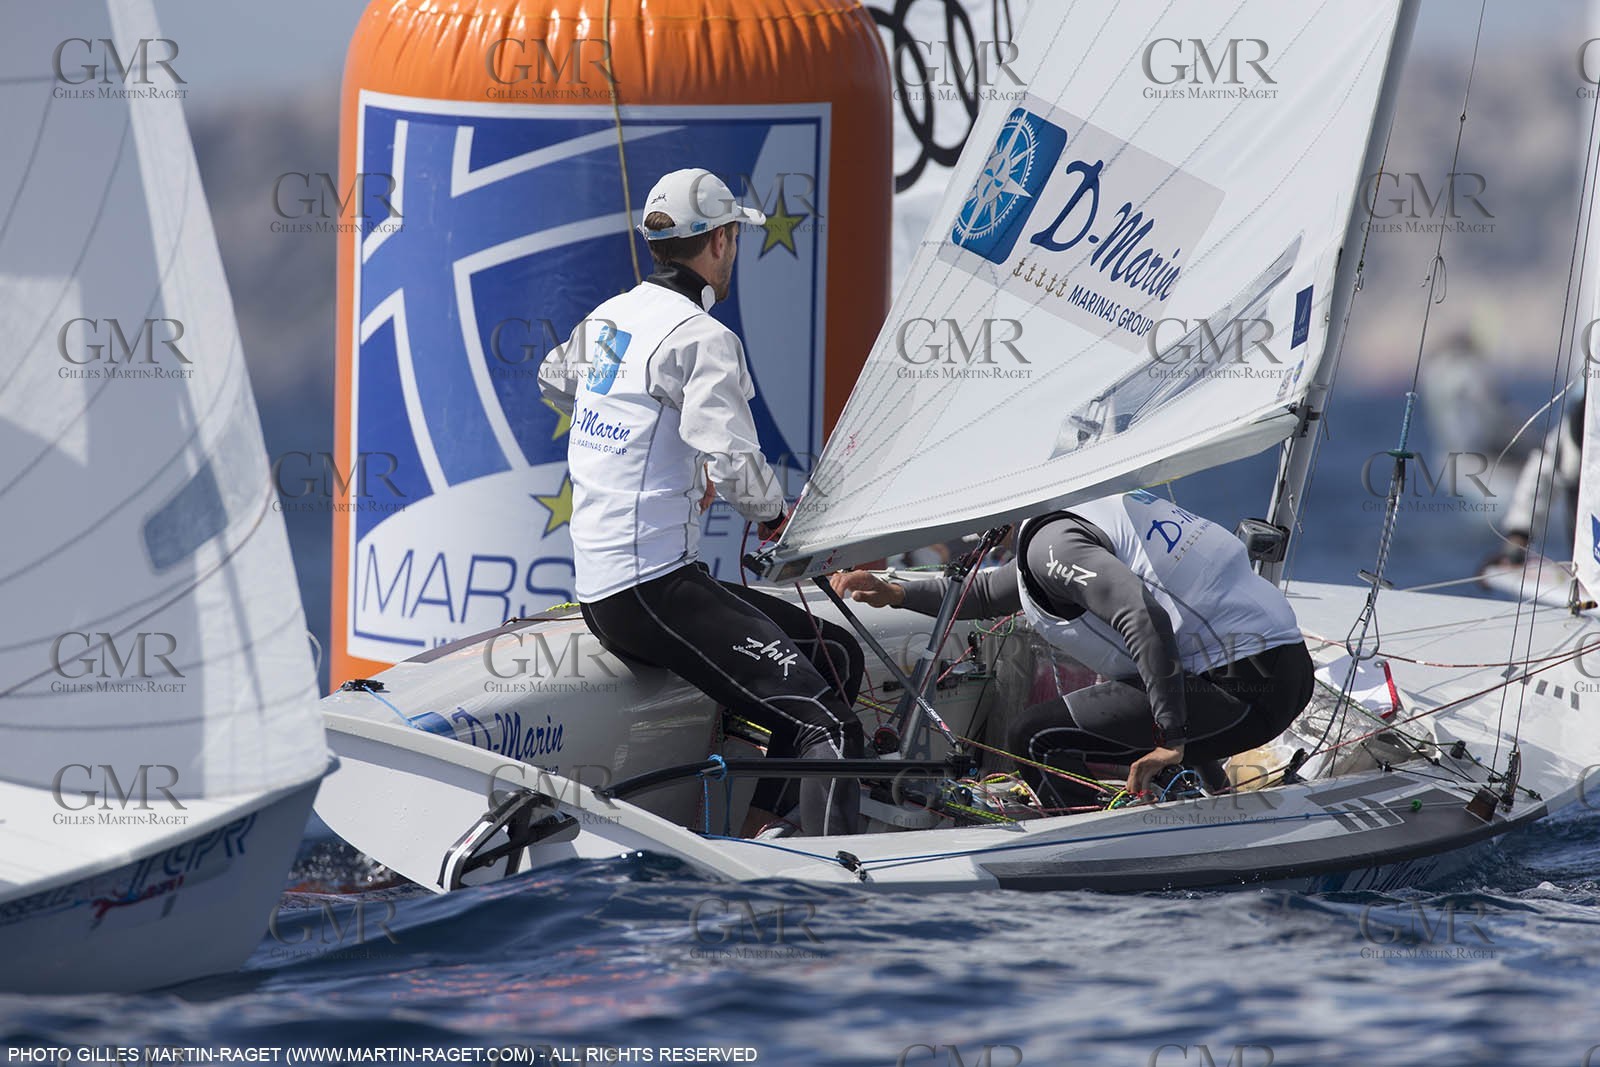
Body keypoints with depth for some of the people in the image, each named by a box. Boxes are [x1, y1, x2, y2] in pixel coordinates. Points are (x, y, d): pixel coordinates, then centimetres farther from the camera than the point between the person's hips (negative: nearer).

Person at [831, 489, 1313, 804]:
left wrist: (1172, 738, -24)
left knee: (1036, 738, -5)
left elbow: (1143, 617, -25)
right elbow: (994, 591, 39)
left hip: (1239, 693, -10)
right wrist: (899, 593, 35)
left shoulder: (1053, 540, -9)